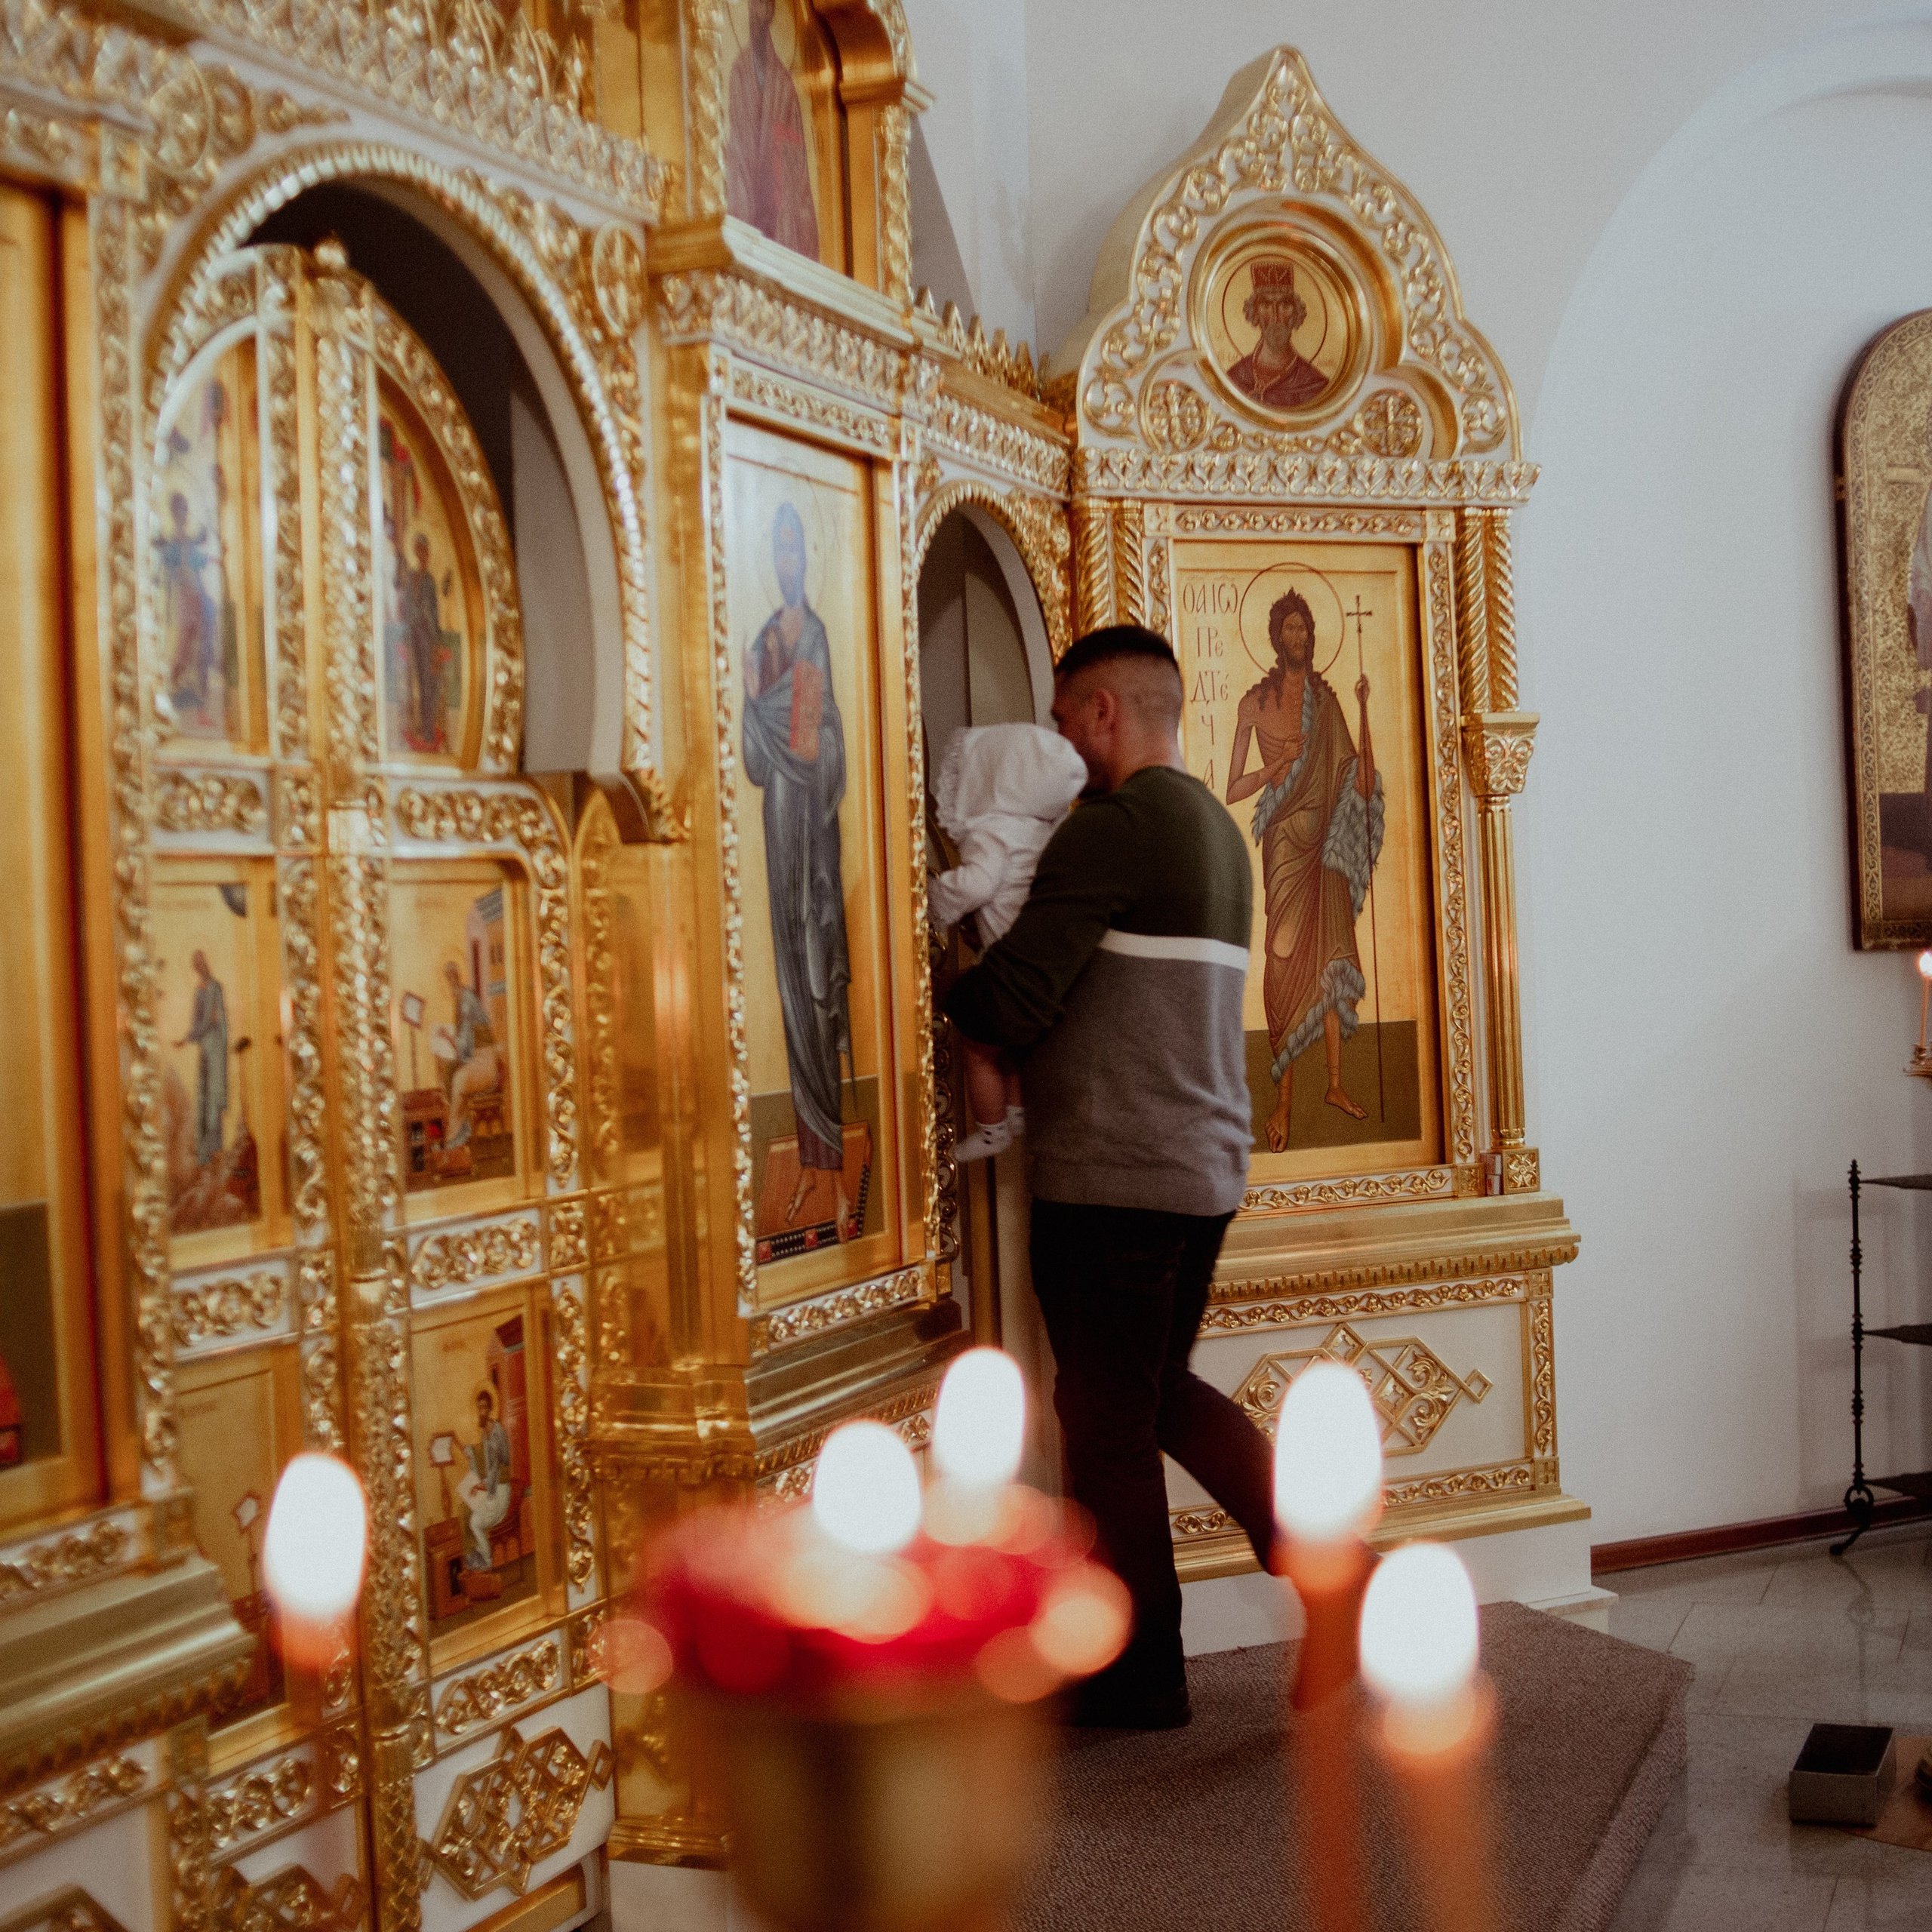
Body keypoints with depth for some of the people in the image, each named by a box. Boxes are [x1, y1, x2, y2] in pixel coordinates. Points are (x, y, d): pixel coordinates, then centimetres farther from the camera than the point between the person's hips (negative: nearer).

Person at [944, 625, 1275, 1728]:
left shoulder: (1115, 826, -14)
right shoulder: (1217, 830, 15)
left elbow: (1011, 1007, -19)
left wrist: (940, 991, 1)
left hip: (1111, 1174, -9)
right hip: (1207, 1167, 9)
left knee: (1108, 1428, 4)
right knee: (1164, 1391, 22)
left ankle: (1142, 1677, 15)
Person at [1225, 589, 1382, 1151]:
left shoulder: (1326, 699, 11)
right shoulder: (1256, 701, 0)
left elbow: (1361, 778, 2)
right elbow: (1232, 790, -2)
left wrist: (1363, 710, -8)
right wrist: (1280, 763, -16)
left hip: (1325, 836, 4)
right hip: (1284, 837, -4)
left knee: (1332, 957, 6)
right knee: (1286, 958, -7)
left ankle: (1335, 1083, 18)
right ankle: (1282, 1100, -3)